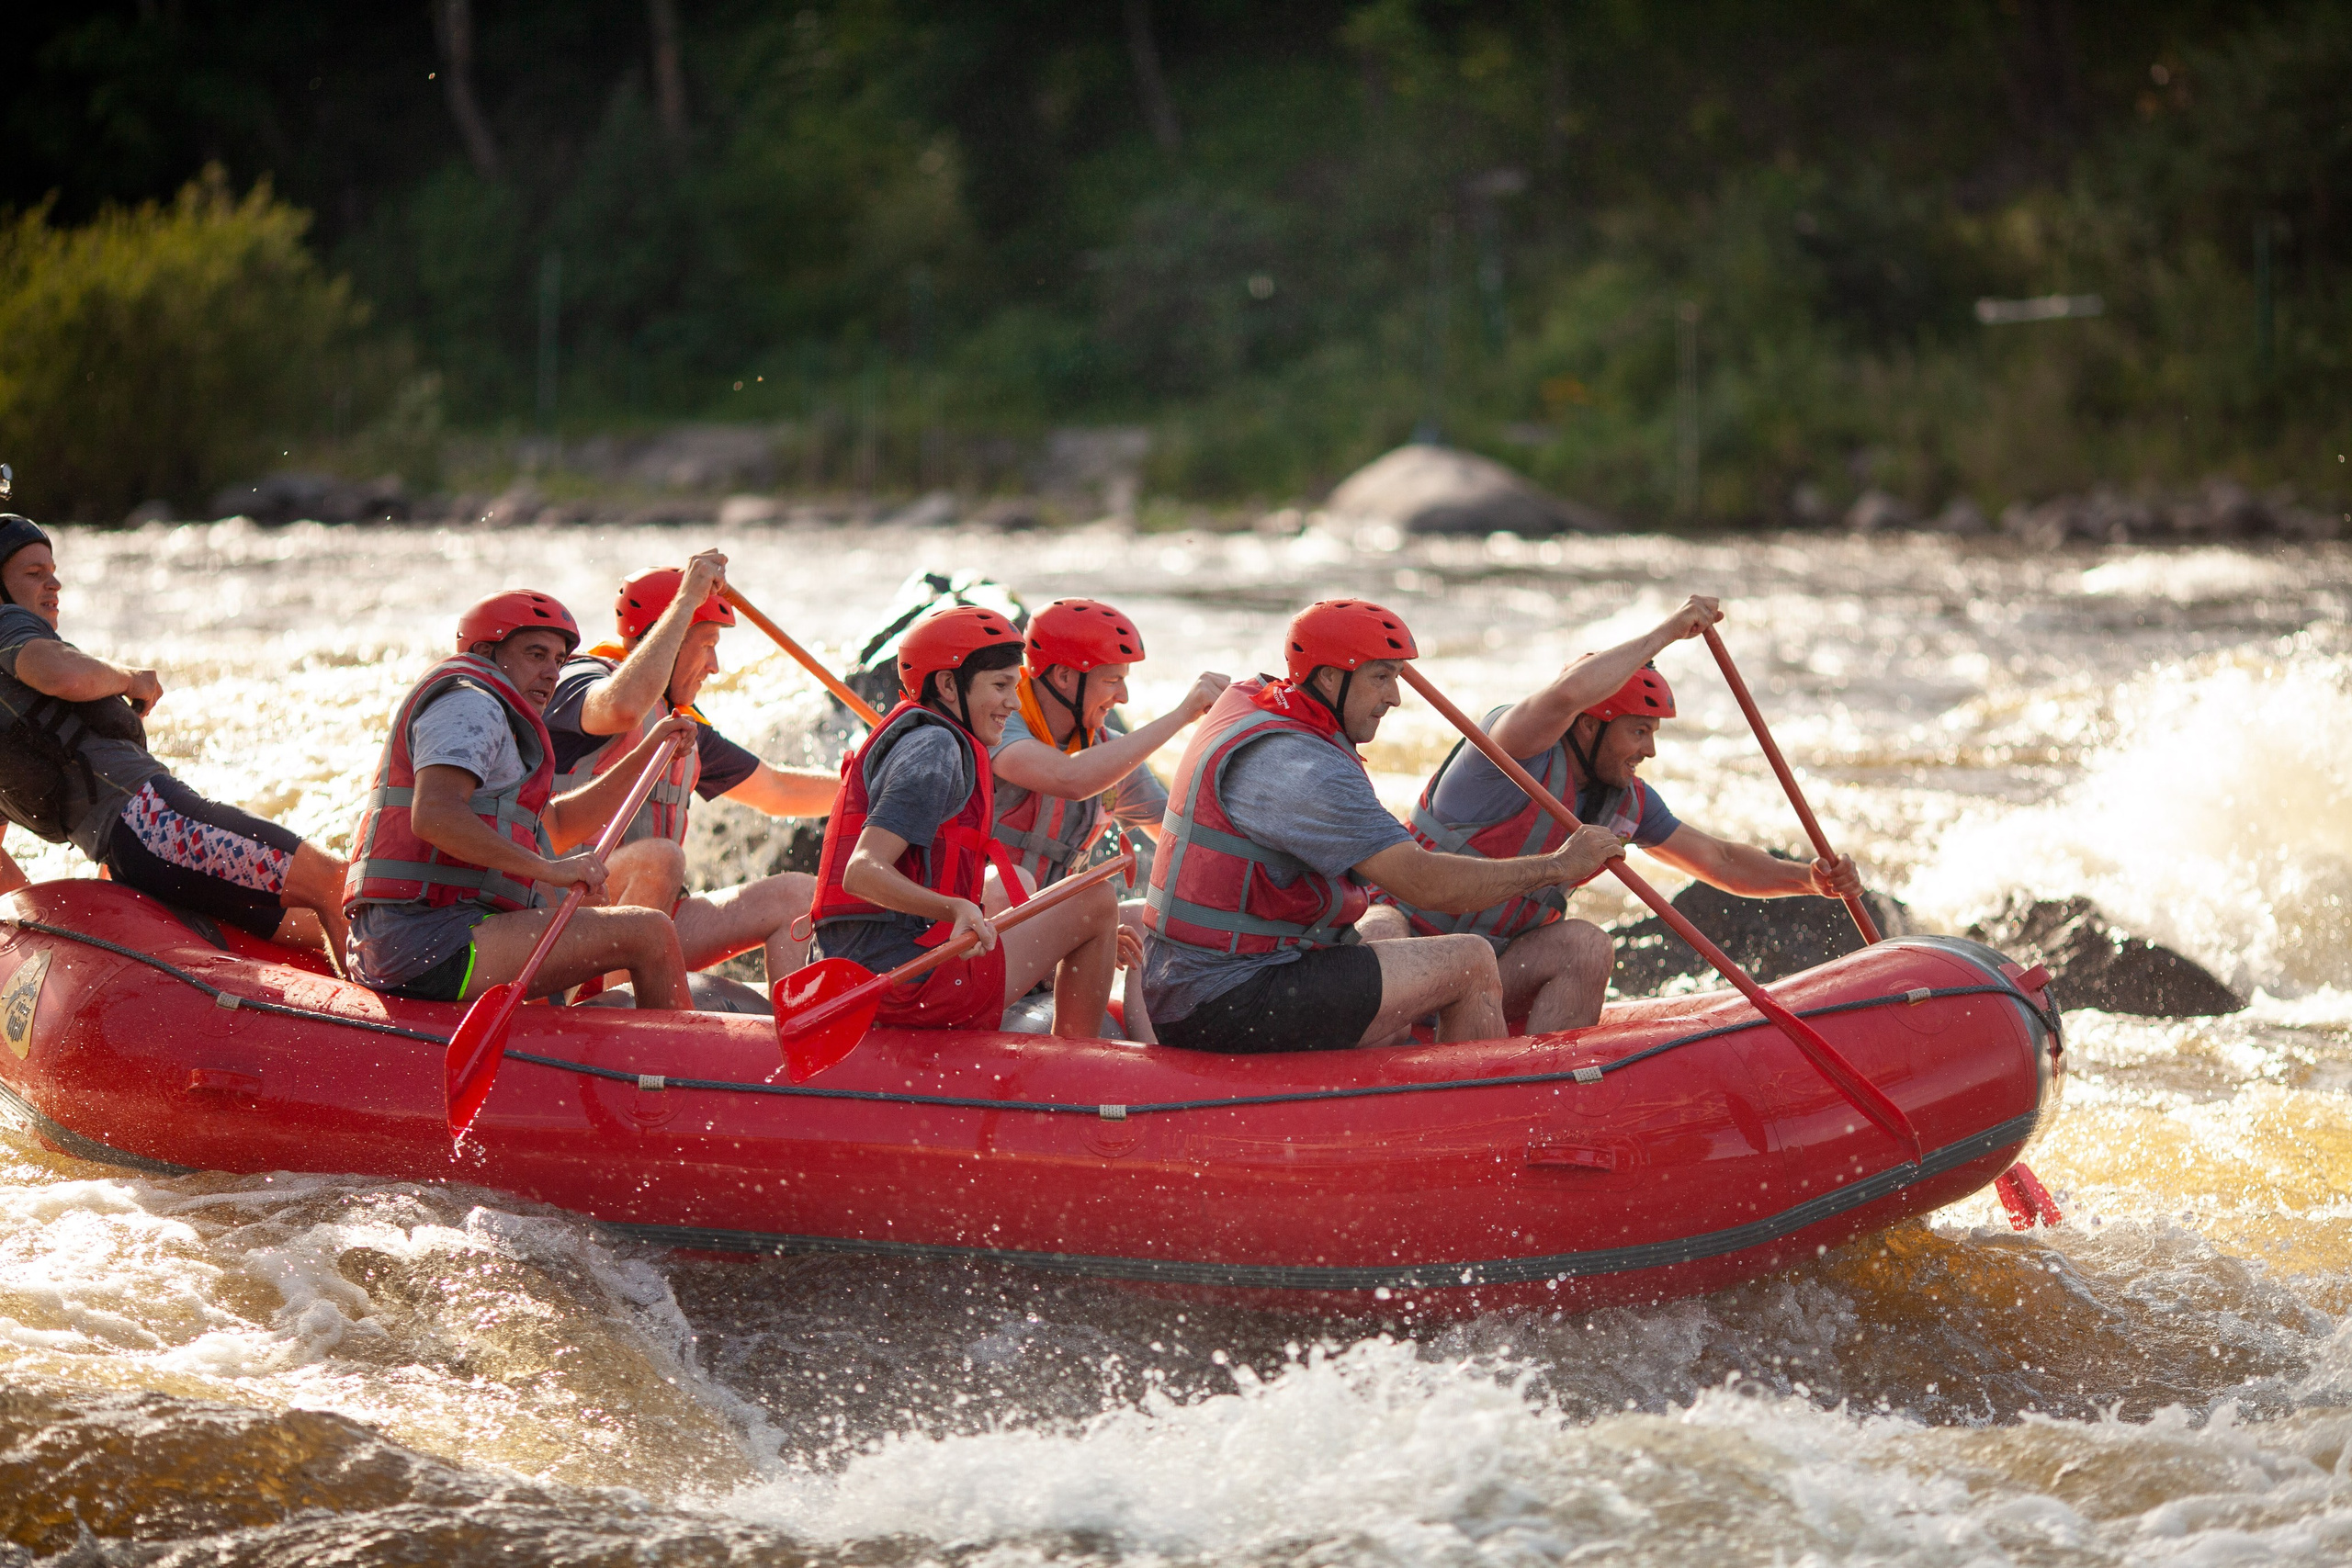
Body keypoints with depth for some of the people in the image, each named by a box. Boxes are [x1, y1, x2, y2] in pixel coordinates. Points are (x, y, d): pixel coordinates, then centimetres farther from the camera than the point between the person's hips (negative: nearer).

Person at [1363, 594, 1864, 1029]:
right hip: (1409, 933, -6)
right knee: (1378, 940, -40)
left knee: (1586, 945, -23)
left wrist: (1809, 877, -1)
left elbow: (1720, 860, 15)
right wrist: (1664, 633, -32)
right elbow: (1566, 695, -41)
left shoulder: (1627, 801, 5)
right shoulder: (1519, 746, -18)